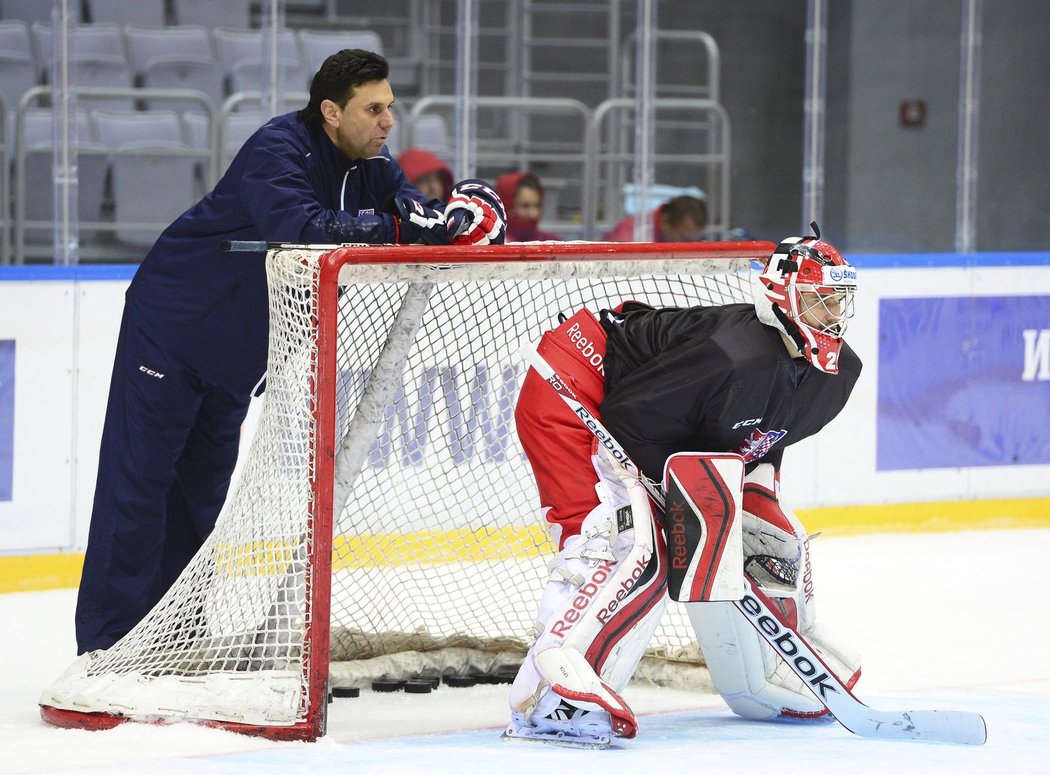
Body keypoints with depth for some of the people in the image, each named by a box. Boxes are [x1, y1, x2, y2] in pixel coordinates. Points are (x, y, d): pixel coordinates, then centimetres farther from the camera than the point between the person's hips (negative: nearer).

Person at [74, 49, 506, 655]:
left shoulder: (372, 166, -1)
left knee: (203, 488, 12)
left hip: (236, 349, 8)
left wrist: (460, 219, -27)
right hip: (173, 325, -8)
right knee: (140, 478, -7)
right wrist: (393, 226, -42)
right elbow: (300, 230, -41)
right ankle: (109, 644, -5)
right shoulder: (278, 150, -26)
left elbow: (416, 219, -6)